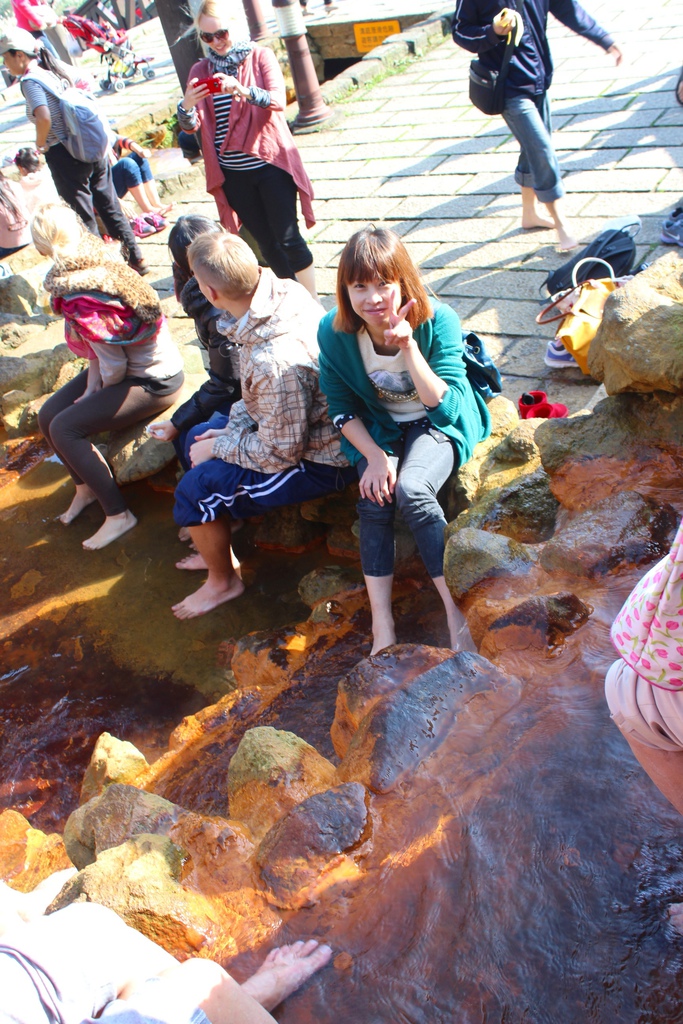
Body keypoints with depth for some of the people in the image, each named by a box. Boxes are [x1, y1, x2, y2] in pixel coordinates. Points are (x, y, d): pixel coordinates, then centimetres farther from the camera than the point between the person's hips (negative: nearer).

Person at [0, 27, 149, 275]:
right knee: (110, 207, 14)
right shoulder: (59, 70, 12)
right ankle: (136, 259, 20)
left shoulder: (30, 80, -12)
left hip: (64, 155, -8)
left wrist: (40, 144, -10)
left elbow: (44, 118, -27)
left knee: (83, 217, 2)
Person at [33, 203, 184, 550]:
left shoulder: (82, 298, -29)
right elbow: (98, 348, 4)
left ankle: (118, 514, -3)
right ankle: (86, 487, 28)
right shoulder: (99, 265, -3)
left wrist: (98, 391, -3)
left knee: (64, 429, -15)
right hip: (130, 367, 9)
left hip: (154, 382, -9)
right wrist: (91, 388, -2)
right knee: (47, 415, 7)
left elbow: (114, 365, -23)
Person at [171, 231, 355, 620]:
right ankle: (221, 551, 33)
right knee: (197, 438, 19)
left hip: (321, 462, -10)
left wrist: (219, 448, -10)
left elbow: (280, 454, -25)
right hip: (298, 425, 10)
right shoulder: (286, 290, -11)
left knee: (195, 489, -10)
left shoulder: (275, 362, -38)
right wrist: (232, 431, -1)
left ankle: (223, 581, 19)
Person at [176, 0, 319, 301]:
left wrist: (244, 91, -36)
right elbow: (190, 126, 0)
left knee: (288, 238, -7)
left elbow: (278, 100, -17)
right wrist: (186, 106, -24)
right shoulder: (200, 72, 8)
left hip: (269, 164, -3)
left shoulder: (260, 56, 1)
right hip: (232, 173, 3)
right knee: (266, 243, 8)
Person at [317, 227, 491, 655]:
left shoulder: (438, 321, -23)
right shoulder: (334, 333, -16)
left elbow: (445, 406, -28)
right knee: (374, 499, -26)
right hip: (378, 427, 3)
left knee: (412, 491, -31)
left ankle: (456, 610, -20)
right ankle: (382, 624, -18)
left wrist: (409, 347, -39)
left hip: (438, 423, -2)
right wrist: (375, 456, -19)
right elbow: (343, 409, -5)